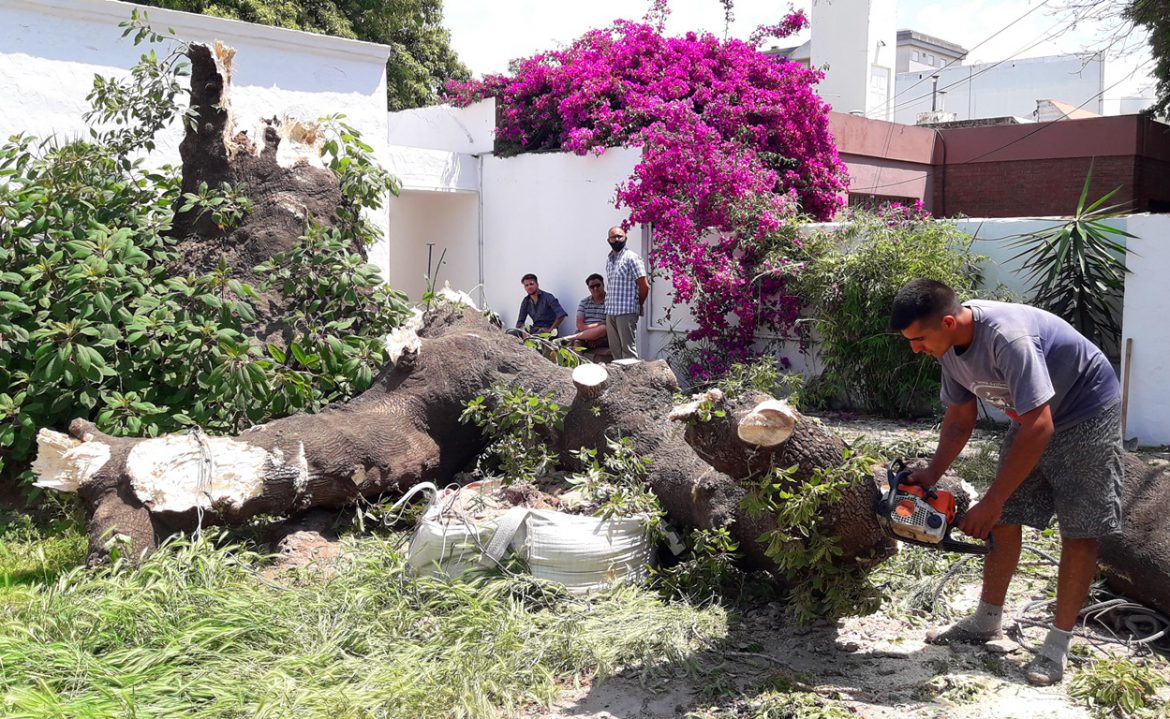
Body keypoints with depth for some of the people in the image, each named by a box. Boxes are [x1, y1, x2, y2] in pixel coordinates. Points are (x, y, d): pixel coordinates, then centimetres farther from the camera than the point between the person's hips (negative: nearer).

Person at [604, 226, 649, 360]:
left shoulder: (631, 258, -7)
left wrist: (637, 305, 2)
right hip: (610, 312, 7)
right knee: (615, 349, 10)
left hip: (626, 312, -7)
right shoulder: (609, 260, 16)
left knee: (628, 349, -6)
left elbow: (644, 286, -9)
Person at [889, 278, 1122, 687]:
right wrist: (931, 475, -10)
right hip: (1031, 416, 8)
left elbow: (1038, 429, -38)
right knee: (1005, 520, 7)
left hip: (1086, 415, -8)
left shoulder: (1008, 336, -38)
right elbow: (959, 418, 2)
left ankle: (1058, 643, 3)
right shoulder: (948, 346, -11)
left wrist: (992, 501, -33)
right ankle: (987, 620, 18)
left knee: (1079, 530, -5)